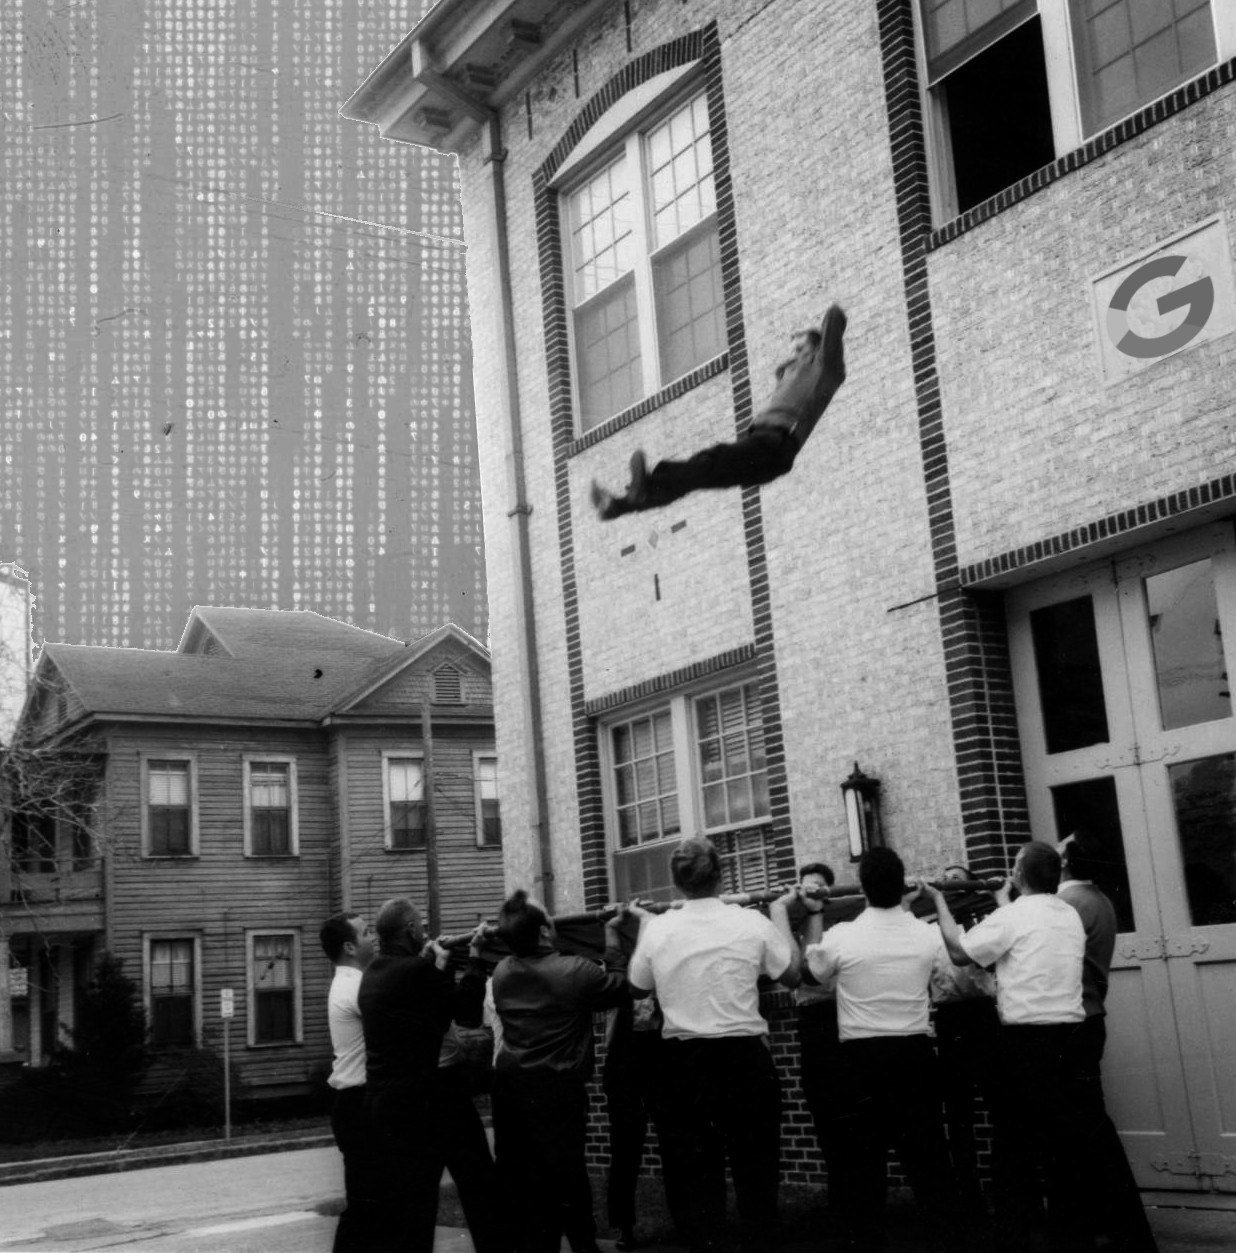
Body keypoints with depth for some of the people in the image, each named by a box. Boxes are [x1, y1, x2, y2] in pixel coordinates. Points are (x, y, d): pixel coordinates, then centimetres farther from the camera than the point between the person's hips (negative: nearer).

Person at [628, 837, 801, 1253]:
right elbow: (793, 974, 6)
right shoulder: (751, 923, -8)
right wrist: (780, 913, 16)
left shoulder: (657, 929, -4)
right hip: (744, 1056, -1)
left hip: (683, 1060, 2)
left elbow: (637, 987, 13)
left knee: (696, 1171, 10)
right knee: (755, 1169, 10)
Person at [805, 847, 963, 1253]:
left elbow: (817, 970, 9)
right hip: (915, 1053, 2)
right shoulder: (927, 934, -6)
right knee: (927, 1154, 11)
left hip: (860, 1057, -2)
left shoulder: (841, 936, -13)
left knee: (862, 1157, 7)